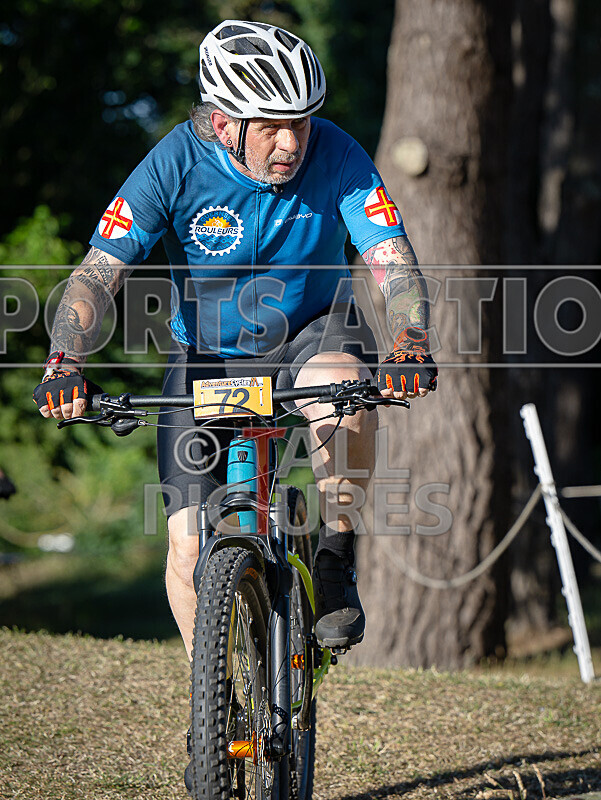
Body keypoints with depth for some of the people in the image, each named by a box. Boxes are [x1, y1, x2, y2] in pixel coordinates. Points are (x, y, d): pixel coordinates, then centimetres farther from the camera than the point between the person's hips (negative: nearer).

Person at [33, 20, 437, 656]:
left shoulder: (336, 156, -19)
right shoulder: (176, 165, -20)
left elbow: (393, 261, -26)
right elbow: (98, 273, -22)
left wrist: (409, 348, -46)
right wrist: (64, 364, -38)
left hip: (310, 334, 0)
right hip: (209, 358, 1)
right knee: (190, 550, -10)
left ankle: (336, 561, -16)